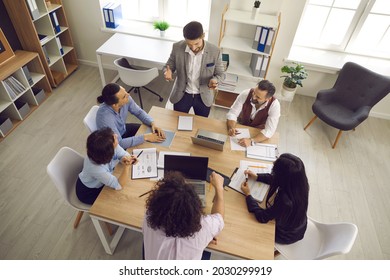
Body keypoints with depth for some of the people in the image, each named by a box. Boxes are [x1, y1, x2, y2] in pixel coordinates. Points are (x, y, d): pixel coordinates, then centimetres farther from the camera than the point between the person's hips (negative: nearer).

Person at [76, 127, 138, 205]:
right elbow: (118, 185, -30)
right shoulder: (96, 168, -42)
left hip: (99, 183, 6)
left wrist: (128, 159, -38)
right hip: (88, 192, -5)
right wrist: (126, 166, -44)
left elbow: (125, 155, -13)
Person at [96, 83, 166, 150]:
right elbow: (119, 143, -38)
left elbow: (139, 112, -4)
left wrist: (152, 124, -21)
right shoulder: (105, 116, -40)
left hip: (123, 129, 6)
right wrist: (145, 137, -34)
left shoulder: (126, 99, -23)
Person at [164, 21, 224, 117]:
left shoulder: (214, 51, -19)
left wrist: (214, 80, -30)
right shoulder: (177, 48, -17)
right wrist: (167, 71, -26)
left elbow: (219, 73, -6)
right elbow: (170, 65, -1)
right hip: (181, 95, 1)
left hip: (204, 97, 0)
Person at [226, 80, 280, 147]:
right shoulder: (245, 94, -23)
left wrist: (251, 141, -45)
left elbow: (269, 131, -30)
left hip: (258, 133, 0)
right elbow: (232, 114, -17)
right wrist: (231, 128, -38)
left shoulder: (275, 105, -27)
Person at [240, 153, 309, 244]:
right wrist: (256, 176, -4)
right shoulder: (299, 183, -24)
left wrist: (248, 195, -22)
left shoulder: (285, 200, -45)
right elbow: (275, 179, -2)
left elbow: (262, 217, -29)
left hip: (285, 235, -5)